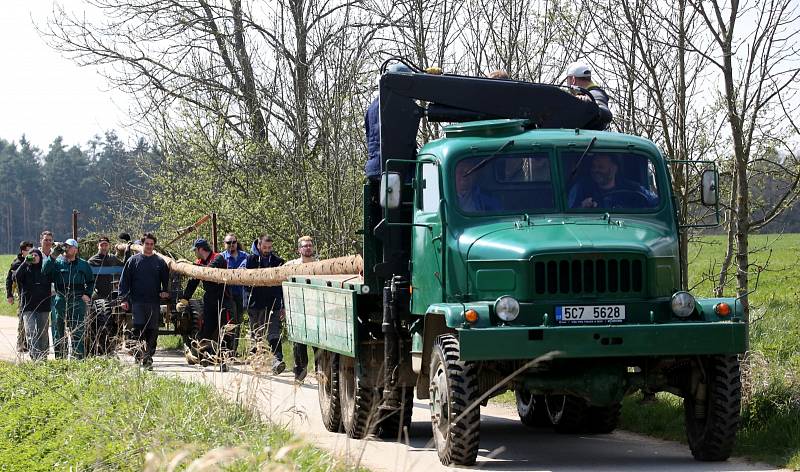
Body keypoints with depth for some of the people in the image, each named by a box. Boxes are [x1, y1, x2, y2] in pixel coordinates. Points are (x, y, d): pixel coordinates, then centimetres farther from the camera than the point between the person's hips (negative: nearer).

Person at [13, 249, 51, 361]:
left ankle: (43, 356, 16)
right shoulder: (25, 269, 5)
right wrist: (26, 262, -17)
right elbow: (16, 276, -14)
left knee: (43, 333, 6)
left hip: (43, 306, 2)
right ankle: (35, 356, -17)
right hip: (29, 306, -2)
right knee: (31, 333, -12)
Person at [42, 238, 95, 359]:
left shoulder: (83, 265, 13)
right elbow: (44, 271, -8)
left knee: (77, 332, -4)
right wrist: (52, 256, -12)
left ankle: (78, 357, -3)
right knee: (58, 329, 3)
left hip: (78, 301, 0)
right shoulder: (57, 263, 9)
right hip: (60, 300, 1)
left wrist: (87, 294, 7)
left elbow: (91, 281, 22)